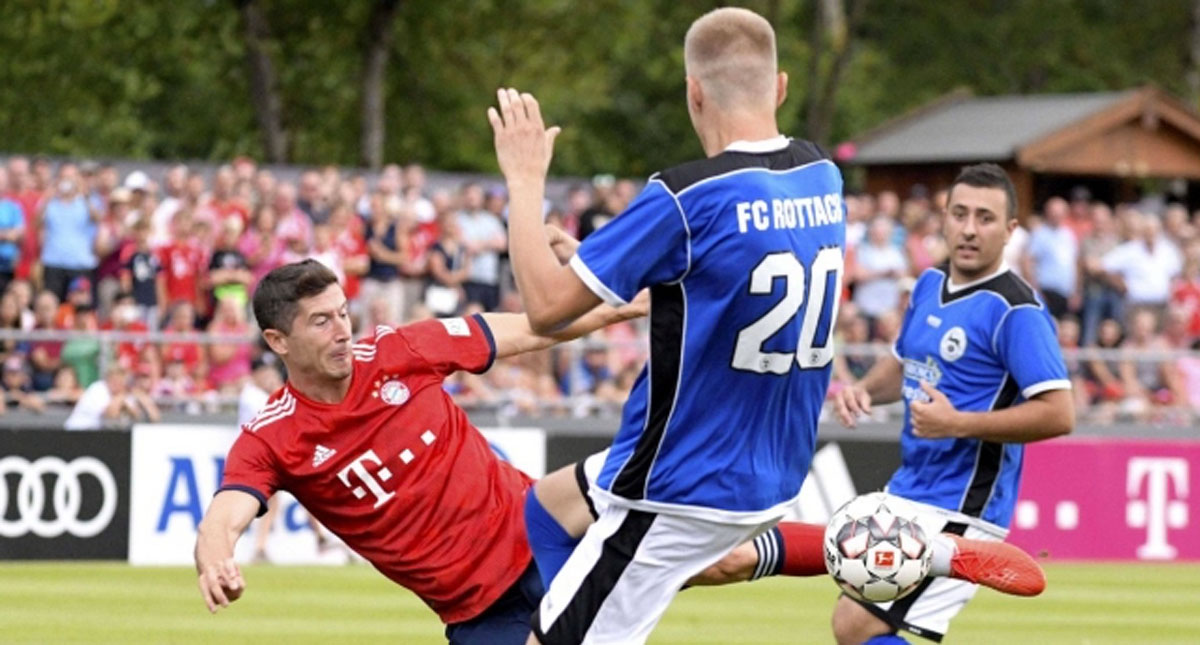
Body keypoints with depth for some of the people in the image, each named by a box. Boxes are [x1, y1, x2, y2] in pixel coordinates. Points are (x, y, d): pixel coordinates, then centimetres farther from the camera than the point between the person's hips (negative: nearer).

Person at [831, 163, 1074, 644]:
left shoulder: (1016, 311, -17)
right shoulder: (930, 286, 8)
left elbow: (1059, 413, -23)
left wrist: (959, 424, -27)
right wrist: (864, 390, 3)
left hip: (958, 512, -9)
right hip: (907, 493, 9)